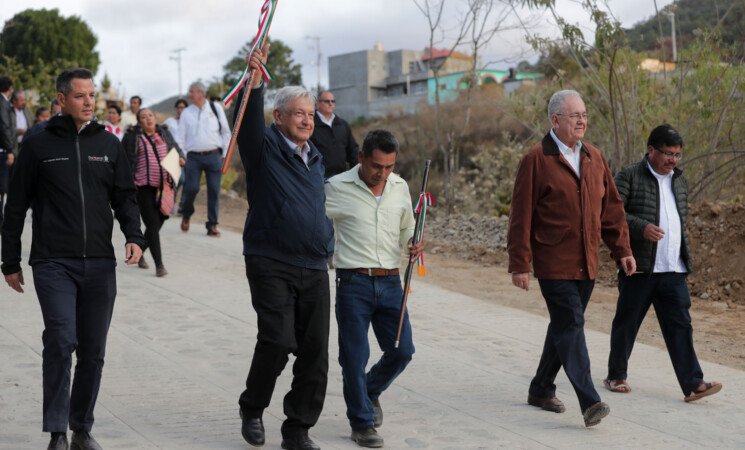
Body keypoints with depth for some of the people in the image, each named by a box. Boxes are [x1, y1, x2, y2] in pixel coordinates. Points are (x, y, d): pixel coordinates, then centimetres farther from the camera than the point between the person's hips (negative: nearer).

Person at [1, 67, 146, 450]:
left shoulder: (108, 144, 11)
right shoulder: (39, 145, 3)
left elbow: (125, 196, 15)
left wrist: (134, 236, -3)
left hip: (100, 264, 3)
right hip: (53, 263, -3)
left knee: (93, 352, 7)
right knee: (60, 342, -16)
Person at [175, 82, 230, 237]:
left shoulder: (216, 109, 7)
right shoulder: (186, 113, 8)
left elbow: (226, 132, 12)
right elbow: (180, 137, 7)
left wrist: (226, 155, 6)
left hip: (213, 156, 0)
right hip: (193, 157, 0)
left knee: (214, 191, -2)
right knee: (191, 188, -10)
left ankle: (212, 226, 6)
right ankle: (186, 216, 18)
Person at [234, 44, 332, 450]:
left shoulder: (315, 157, 18)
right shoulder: (265, 148, -2)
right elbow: (249, 121, -22)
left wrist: (327, 242, 27)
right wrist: (255, 79, -36)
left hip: (314, 268, 6)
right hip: (271, 265, -6)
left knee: (315, 351, 2)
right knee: (278, 340, -16)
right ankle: (252, 409, 10)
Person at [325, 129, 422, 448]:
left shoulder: (400, 187, 9)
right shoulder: (337, 188, -6)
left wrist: (413, 243, 1)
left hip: (390, 282, 4)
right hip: (353, 283, -4)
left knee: (402, 351, 2)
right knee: (355, 355, -1)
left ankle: (371, 391, 32)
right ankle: (362, 423, 14)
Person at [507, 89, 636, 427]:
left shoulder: (594, 158, 12)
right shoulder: (536, 160, -7)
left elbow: (611, 209, 16)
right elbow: (521, 216, -8)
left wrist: (622, 250, 8)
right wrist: (519, 264, -11)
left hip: (586, 265, 7)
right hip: (553, 263, -6)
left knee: (565, 326, 13)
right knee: (571, 325, -13)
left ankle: (541, 390, 29)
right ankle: (589, 402, -17)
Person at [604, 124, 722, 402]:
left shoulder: (678, 180, 16)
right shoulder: (629, 176, -4)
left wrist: (685, 254, 22)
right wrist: (641, 227, -25)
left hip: (673, 271, 5)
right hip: (638, 269, -5)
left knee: (680, 324, -3)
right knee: (626, 323, 7)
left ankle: (693, 384, -7)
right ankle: (616, 376, 23)